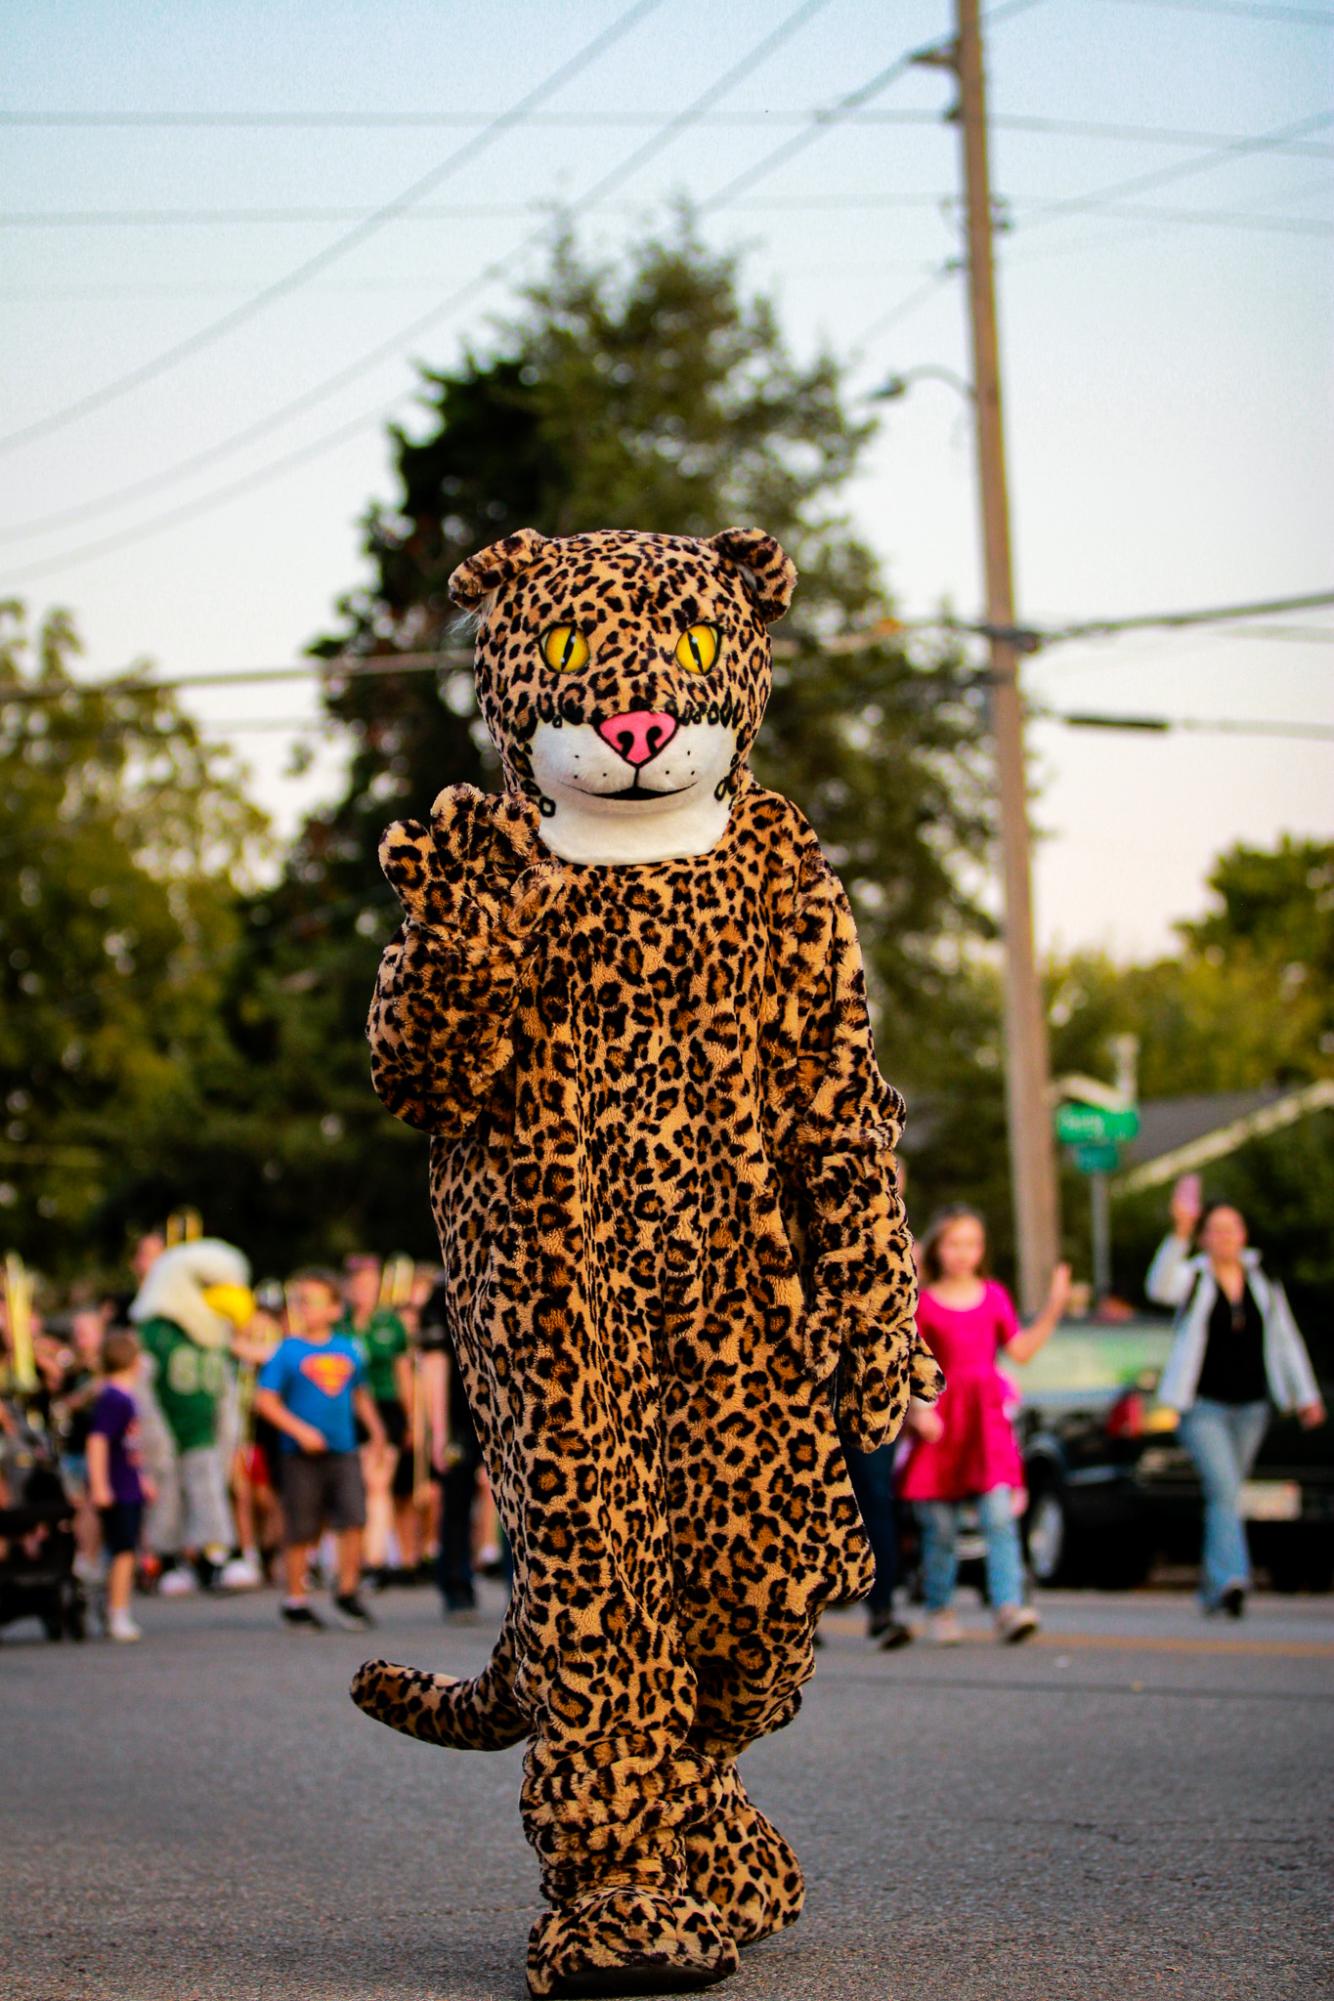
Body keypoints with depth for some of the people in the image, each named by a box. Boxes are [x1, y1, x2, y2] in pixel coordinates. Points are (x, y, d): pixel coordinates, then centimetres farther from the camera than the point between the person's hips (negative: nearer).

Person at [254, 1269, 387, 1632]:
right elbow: (265, 1399, -8)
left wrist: (374, 1426, 16)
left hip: (343, 1452, 3)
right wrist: (300, 1430, -16)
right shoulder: (287, 1351, -4)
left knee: (353, 1518, -9)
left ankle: (348, 1592, 6)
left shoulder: (348, 1350, 9)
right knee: (300, 1531, 2)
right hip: (301, 1456, -3)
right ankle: (296, 1600, 16)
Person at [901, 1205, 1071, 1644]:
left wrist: (1053, 1309, 6)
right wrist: (917, 1410, -14)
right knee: (940, 1527, 3)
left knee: (999, 1516, -14)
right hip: (940, 1421, -1)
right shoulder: (922, 1303, 2)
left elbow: (1020, 1349, 13)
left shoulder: (993, 1296, 11)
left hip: (987, 1418, 2)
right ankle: (939, 1611, 18)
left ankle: (1009, 1607, -19)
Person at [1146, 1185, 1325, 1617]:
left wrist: (1306, 1395, 13)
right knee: (1225, 1491, -19)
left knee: (1225, 1494, 11)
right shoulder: (1193, 1279, -4)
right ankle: (1231, 1579, -30)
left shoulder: (1264, 1284, 9)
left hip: (1251, 1406, 4)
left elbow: (1286, 1341, 16)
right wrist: (1180, 1233, -40)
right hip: (1204, 1407, -4)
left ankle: (1212, 1587, 22)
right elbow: (1160, 1286, -28)